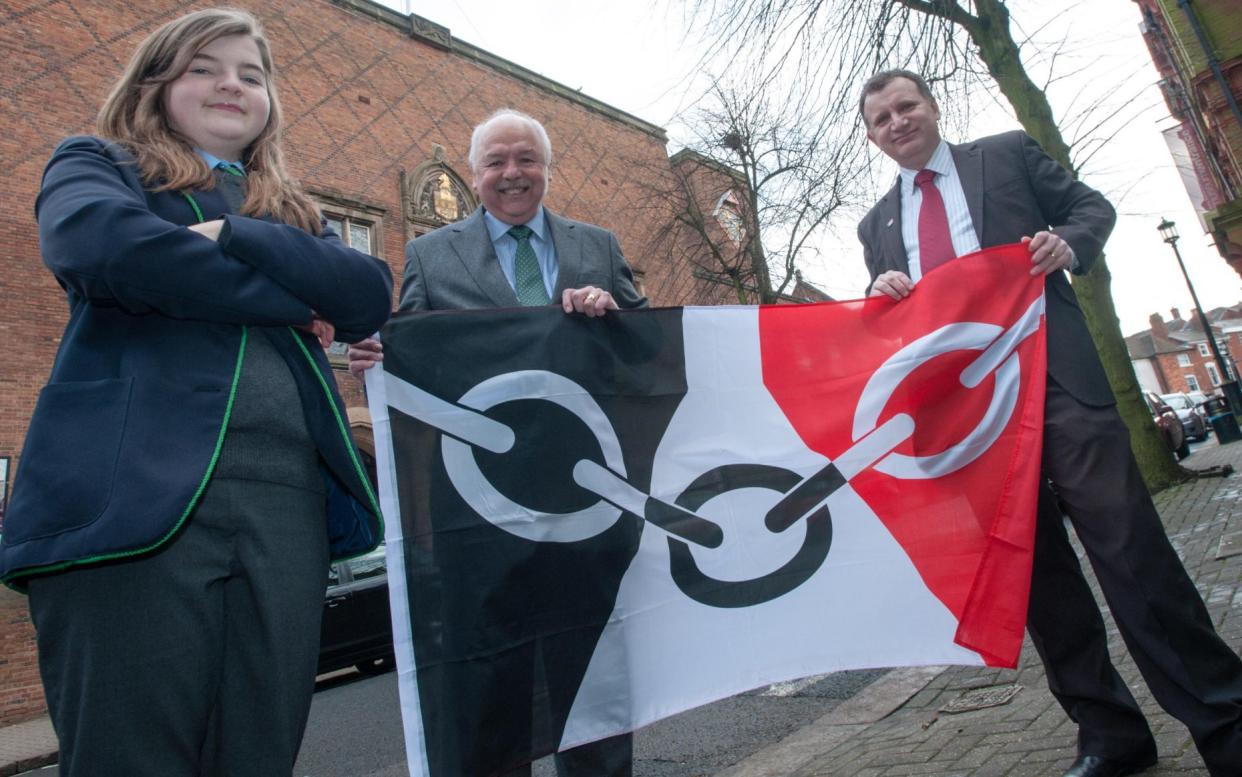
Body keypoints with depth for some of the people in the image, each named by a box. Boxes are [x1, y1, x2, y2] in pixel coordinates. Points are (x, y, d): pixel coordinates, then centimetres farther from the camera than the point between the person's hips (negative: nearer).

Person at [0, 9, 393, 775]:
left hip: (287, 497, 4)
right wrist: (289, 300, -3)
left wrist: (234, 235, -5)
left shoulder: (294, 214, 25)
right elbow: (99, 243, -10)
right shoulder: (97, 164, 15)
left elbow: (372, 294, 5)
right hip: (136, 491, -3)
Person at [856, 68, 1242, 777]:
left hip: (1051, 371, -2)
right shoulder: (878, 225, 20)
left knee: (1128, 542, -8)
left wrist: (1067, 242, -8)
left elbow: (1092, 206, 14)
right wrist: (884, 294, -4)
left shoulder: (1008, 153, 14)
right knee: (1032, 566, 5)